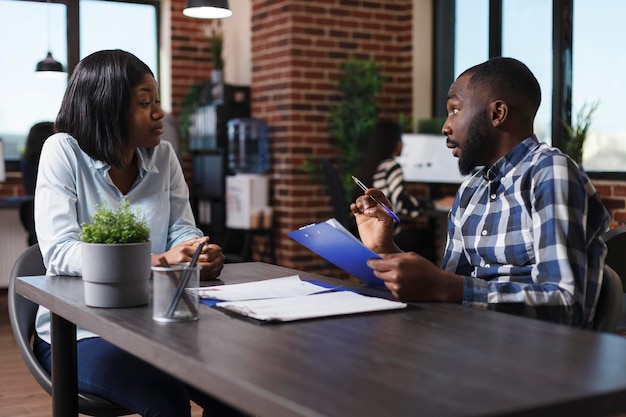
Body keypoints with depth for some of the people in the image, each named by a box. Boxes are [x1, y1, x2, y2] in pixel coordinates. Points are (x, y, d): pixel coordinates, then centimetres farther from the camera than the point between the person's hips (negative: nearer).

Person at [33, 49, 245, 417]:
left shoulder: (164, 157, 7)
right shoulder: (64, 152, -8)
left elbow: (182, 230, 3)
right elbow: (59, 253, -20)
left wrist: (202, 254, -23)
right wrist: (158, 261, -30)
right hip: (78, 332, -4)